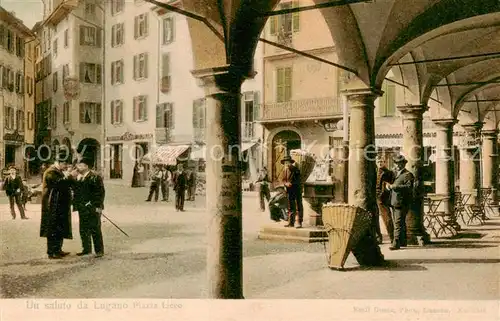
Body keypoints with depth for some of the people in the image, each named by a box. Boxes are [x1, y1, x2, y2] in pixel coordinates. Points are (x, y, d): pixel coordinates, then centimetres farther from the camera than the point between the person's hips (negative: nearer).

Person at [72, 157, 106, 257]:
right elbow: (76, 190, 19)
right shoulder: (78, 177, 11)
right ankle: (86, 249, 27)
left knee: (95, 230, -1)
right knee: (83, 230, 14)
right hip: (82, 208, 8)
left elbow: (100, 192, -15)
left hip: (92, 208, -7)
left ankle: (99, 250, 8)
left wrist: (98, 206, -18)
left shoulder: (95, 177, -12)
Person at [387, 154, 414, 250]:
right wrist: (388, 185, 2)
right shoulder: (395, 173, 19)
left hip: (402, 203, -8)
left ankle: (396, 243, -14)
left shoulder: (407, 174, -7)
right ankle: (403, 241, 27)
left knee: (398, 223, -12)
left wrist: (395, 186, -26)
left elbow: (409, 187, -20)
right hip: (394, 202, 8)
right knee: (401, 222, 17)